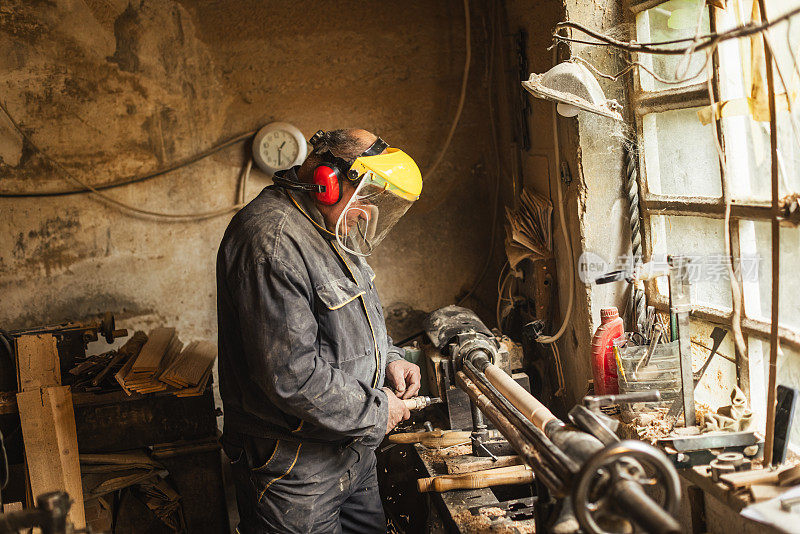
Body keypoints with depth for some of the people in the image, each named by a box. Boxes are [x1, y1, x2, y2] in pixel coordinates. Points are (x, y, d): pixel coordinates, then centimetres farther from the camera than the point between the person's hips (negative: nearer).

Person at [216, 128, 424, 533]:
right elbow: (291, 375, -29)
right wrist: (375, 410, -17)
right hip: (294, 466, -10)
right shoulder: (272, 242, -25)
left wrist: (388, 358, 6)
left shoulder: (332, 228, 10)